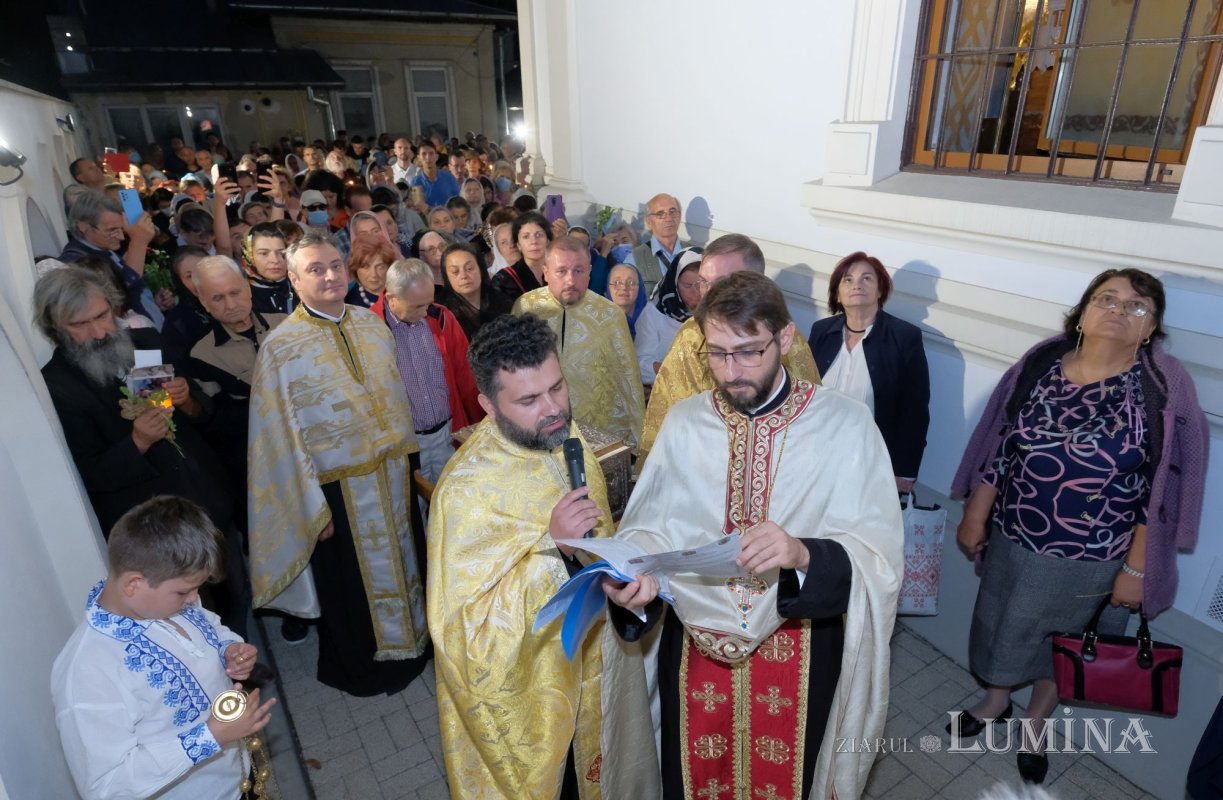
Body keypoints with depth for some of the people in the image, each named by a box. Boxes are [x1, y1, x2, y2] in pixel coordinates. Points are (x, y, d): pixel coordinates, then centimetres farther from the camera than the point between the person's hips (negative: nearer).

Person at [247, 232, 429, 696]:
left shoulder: (371, 323, 1)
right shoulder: (281, 347, -14)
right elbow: (284, 435, -13)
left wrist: (407, 454, 9)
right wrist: (314, 506, -11)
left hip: (392, 475, 5)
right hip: (340, 488, -4)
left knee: (401, 561, 21)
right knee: (353, 580, 15)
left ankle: (408, 639, 46)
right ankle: (361, 665, 40)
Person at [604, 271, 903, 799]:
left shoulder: (844, 425, -12)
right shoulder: (684, 423, -4)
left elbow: (880, 555, -17)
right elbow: (649, 525, -5)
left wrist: (803, 554, -36)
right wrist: (633, 570, -26)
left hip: (801, 653, -1)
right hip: (694, 647, 2)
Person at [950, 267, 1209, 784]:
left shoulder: (1164, 391, -14)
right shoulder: (1039, 364, -6)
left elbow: (1164, 491, -11)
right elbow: (997, 449, -1)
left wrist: (1136, 568, -10)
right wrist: (974, 517, 3)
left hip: (1092, 561, -2)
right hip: (1013, 540, 2)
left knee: (1062, 645, 20)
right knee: (1003, 628, 22)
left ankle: (1035, 724, 47)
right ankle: (995, 701, 50)